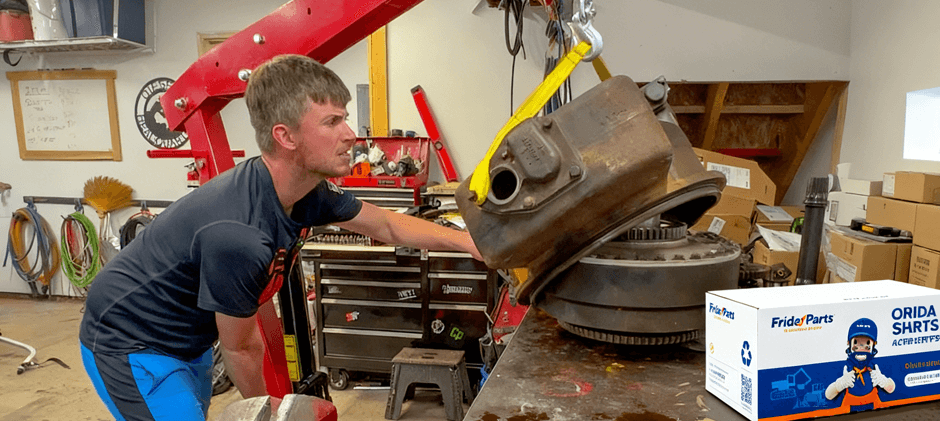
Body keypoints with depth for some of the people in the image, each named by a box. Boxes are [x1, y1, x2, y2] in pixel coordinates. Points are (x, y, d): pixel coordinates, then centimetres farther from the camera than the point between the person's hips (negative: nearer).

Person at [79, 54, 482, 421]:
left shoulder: (309, 191, -14)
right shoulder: (239, 236, -37)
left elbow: (387, 225, 2)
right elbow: (241, 349, -20)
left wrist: (472, 242, -2)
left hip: (189, 339, 8)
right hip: (129, 345, -8)